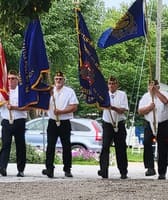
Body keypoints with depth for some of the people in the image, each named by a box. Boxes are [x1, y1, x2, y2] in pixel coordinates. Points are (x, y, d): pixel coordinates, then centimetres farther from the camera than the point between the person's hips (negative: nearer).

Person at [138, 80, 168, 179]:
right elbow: (140, 111, 3)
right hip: (150, 124, 1)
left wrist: (156, 91, -25)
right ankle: (150, 168, -22)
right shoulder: (145, 97, 8)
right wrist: (149, 108, -13)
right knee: (147, 143, -23)